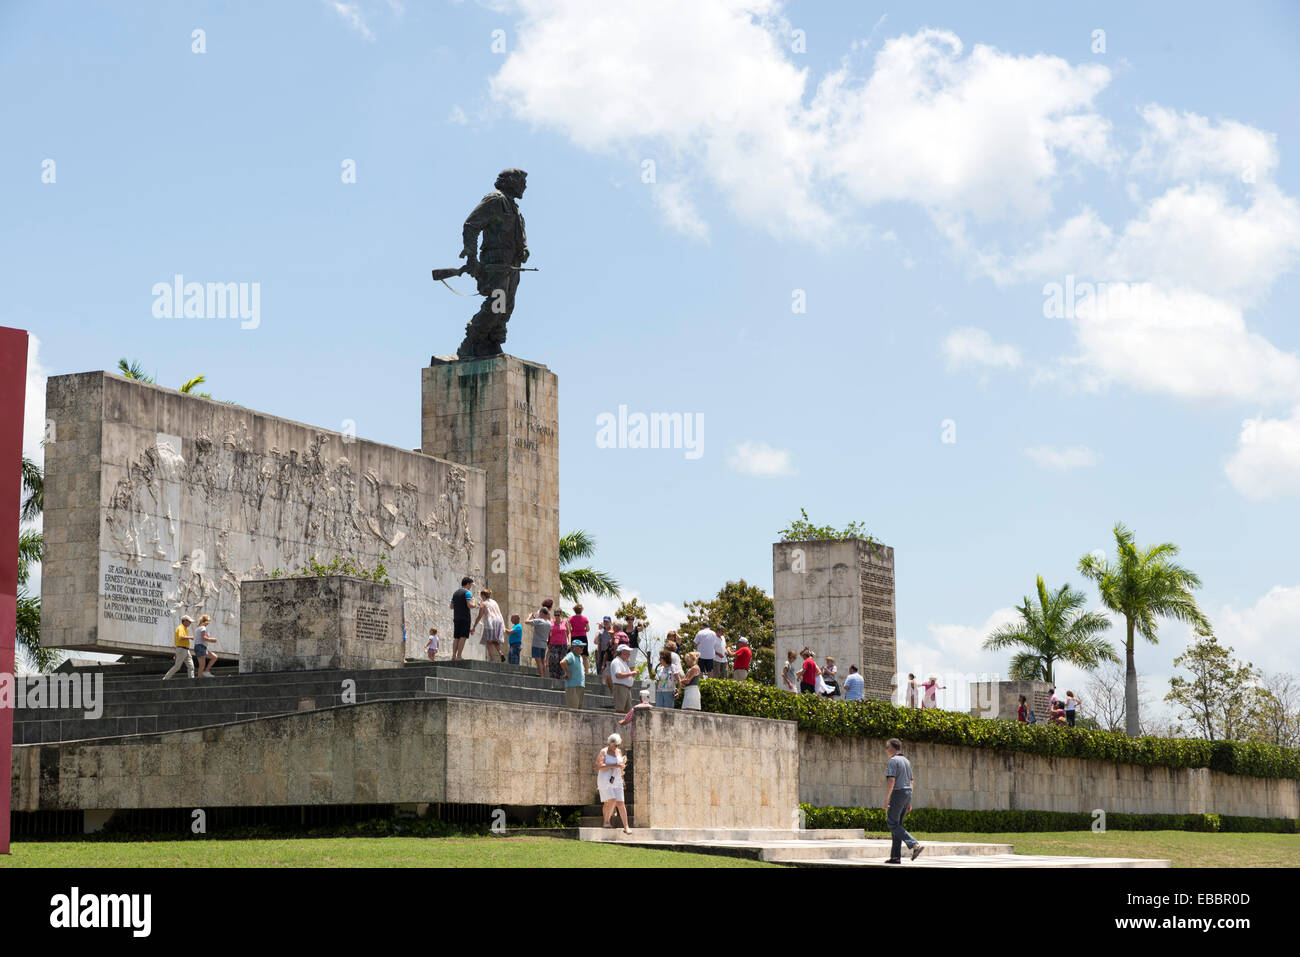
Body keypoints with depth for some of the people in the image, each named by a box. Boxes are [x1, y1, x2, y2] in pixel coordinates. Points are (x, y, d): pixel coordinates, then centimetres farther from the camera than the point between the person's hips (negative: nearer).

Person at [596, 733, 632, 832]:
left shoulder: (619, 752, 10)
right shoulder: (603, 752, -6)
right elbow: (600, 766, -18)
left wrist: (623, 763, 3)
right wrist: (614, 765, -23)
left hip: (617, 781, 5)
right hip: (605, 780, -5)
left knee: (620, 803, -2)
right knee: (612, 801, -18)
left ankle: (626, 827, -2)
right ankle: (606, 821, 0)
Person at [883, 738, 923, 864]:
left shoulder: (893, 761, -11)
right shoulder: (906, 761, 16)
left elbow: (891, 780, -21)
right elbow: (911, 782, 19)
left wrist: (886, 799, -20)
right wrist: (909, 802, 22)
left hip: (897, 793, -9)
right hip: (907, 794, 9)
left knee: (892, 824, -5)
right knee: (897, 825, 10)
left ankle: (915, 845, -19)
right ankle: (896, 857, 6)